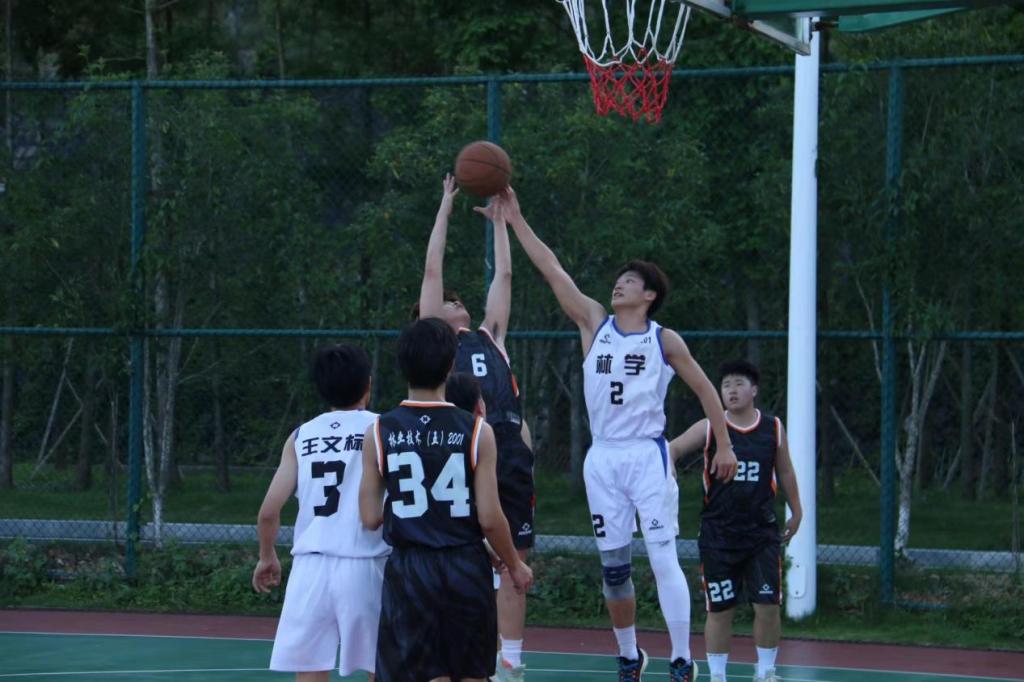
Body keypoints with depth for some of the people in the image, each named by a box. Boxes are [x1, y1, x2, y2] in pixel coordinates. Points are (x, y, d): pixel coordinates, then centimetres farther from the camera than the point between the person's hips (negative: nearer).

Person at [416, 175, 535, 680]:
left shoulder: (489, 336, 25)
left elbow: (504, 274, 28)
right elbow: (432, 269, 12)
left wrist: (499, 219, 32)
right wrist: (446, 206, 16)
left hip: (510, 450, 4)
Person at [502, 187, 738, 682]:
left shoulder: (665, 341, 1)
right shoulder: (595, 324, 8)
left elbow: (705, 390, 9)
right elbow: (551, 268, 4)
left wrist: (724, 446, 5)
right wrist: (515, 221, 0)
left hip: (647, 456, -4)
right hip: (603, 458, 4)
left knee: (663, 559, -11)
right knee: (613, 566, 7)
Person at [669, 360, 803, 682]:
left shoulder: (773, 428, 3)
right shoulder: (709, 428, -3)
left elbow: (785, 472, 13)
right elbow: (673, 449, -9)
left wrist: (796, 512, 19)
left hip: (761, 532, 1)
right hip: (718, 534, -1)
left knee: (768, 605, -3)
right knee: (719, 609, 3)